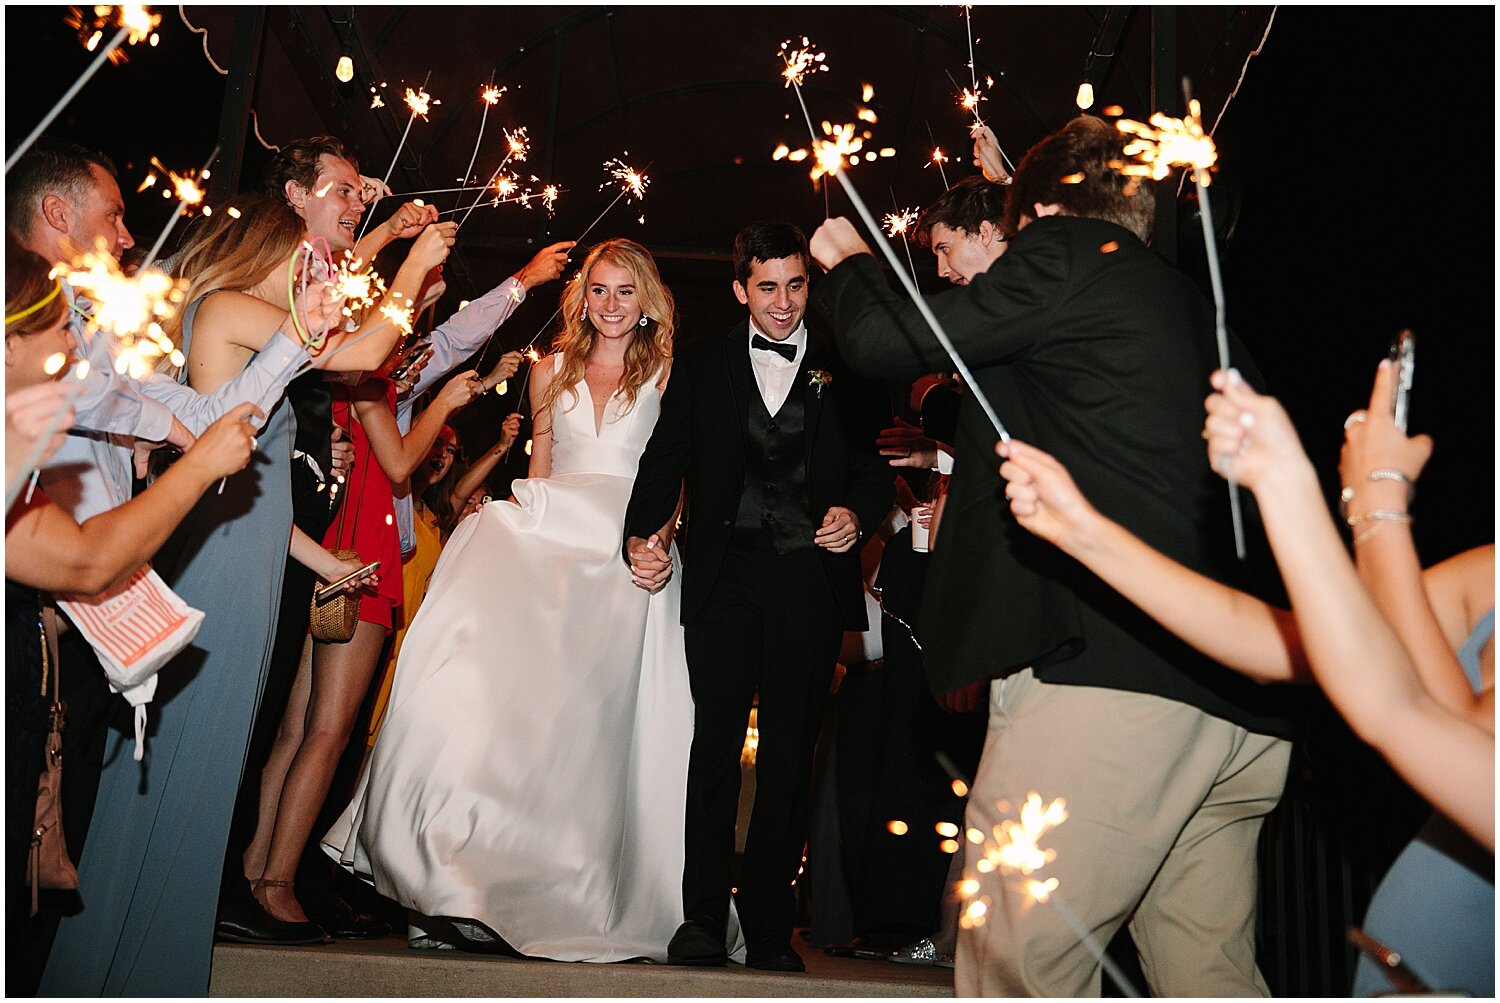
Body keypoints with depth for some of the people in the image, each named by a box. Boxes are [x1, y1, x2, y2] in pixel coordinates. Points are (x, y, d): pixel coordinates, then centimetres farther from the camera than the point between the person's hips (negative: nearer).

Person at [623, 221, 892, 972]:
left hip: (811, 576, 0)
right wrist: (643, 532, -10)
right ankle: (703, 915, 14)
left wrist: (858, 514, -11)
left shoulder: (844, 371, 12)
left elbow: (875, 466, 10)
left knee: (790, 754, 5)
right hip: (725, 572, 0)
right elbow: (666, 459, 6)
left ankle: (769, 924, 16)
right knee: (715, 742, 1)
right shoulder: (702, 367, 13)